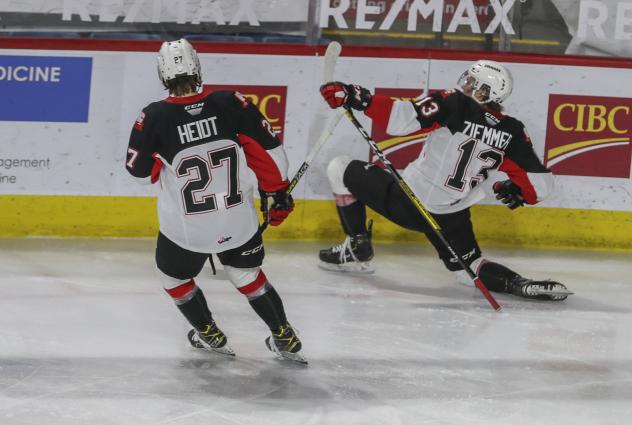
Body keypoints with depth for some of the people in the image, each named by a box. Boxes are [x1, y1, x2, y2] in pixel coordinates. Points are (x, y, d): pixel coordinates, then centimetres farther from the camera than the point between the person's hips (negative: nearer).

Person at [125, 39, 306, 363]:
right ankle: (285, 339, 28)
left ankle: (210, 335, 34)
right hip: (238, 222, 2)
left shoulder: (154, 117, -17)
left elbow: (139, 169, -5)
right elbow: (266, 148, -5)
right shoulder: (230, 103, -12)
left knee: (174, 275, 28)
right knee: (247, 275, 26)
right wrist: (276, 191, 8)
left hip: (185, 229, -2)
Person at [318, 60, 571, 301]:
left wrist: (359, 99, -19)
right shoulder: (511, 132, 0)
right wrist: (516, 191, 21)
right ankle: (522, 285, -6)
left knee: (341, 170, 13)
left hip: (405, 202, -4)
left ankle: (357, 249, 17)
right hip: (452, 218, 4)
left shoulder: (452, 105, -12)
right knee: (468, 267, 22)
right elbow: (540, 184, 1)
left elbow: (400, 119, -24)